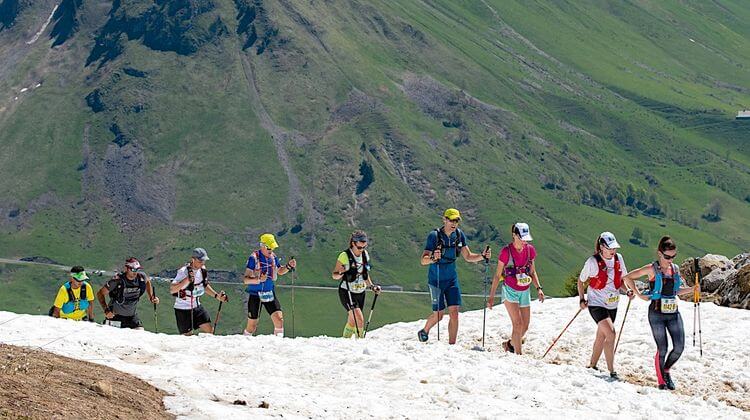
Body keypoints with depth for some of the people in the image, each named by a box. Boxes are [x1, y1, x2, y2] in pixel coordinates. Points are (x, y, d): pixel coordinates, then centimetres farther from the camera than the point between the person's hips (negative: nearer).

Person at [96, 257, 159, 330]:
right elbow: (100, 293, -12)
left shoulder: (141, 278, -11)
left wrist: (151, 297, 4)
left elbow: (147, 281, 16)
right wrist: (106, 310, -23)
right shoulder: (117, 280, -22)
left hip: (132, 316, 3)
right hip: (115, 316, -3)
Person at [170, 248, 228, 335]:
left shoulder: (202, 270, -1)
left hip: (197, 306, 6)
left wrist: (217, 296, 8)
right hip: (183, 309, -6)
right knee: (188, 336, -1)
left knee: (209, 330, -3)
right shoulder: (184, 271, -23)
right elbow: (172, 290, -33)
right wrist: (187, 280, -45)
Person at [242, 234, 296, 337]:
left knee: (279, 319, -12)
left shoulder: (273, 257, 2)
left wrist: (289, 266, 2)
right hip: (255, 294, -4)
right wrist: (258, 279, -37)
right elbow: (245, 279, -20)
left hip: (269, 293, 4)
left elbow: (280, 271, 21)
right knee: (252, 326, 2)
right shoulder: (254, 258, -15)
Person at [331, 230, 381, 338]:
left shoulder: (365, 254, 2)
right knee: (359, 319, -22)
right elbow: (334, 275, -10)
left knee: (352, 321, 13)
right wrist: (340, 274, -31)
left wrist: (371, 286, 7)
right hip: (347, 293, -6)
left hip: (360, 292, 6)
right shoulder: (344, 256, -16)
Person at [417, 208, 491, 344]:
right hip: (436, 280, -4)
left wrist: (482, 256, -14)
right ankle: (424, 331, 33)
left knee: (454, 313, -5)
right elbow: (423, 260, -21)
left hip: (452, 279, 4)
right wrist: (433, 258, -43)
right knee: (438, 315, 2)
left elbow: (468, 257, 4)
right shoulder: (434, 236, -17)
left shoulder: (459, 235, -2)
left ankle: (452, 345, 2)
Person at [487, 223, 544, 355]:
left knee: (525, 327, 7)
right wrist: (491, 297, -4)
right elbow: (497, 275, -5)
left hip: (525, 292, 5)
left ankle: (510, 344, 32)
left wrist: (538, 288, -1)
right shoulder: (506, 251, -13)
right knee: (518, 324, -16)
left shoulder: (530, 250, -1)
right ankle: (519, 353, -11)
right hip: (510, 290, -5)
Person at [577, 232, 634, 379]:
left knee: (601, 336, 17)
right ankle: (611, 371, -17)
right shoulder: (593, 262, -14)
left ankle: (592, 365, 35)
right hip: (596, 303, -6)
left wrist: (628, 291, -5)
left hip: (612, 305, 6)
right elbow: (581, 280, 0)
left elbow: (622, 279, 12)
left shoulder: (618, 258, -1)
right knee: (611, 333, -20)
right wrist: (582, 299, -3)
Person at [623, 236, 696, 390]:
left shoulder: (675, 268, 9)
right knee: (662, 349, -5)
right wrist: (639, 294, -5)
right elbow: (627, 277, -3)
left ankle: (666, 371, 23)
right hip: (657, 314, -5)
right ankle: (661, 381, 13)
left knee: (679, 347, -4)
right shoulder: (652, 269, -7)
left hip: (673, 314, 5)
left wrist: (691, 289, 7)